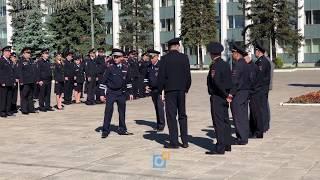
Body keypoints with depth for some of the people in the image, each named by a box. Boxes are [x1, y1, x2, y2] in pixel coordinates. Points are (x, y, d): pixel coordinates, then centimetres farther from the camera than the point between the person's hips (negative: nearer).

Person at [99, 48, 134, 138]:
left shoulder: (125, 68, 4)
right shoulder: (110, 68, -6)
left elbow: (128, 81, 13)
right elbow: (104, 81, -5)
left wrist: (130, 93, 12)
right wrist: (102, 94, -8)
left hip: (121, 93, 3)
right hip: (111, 93, -3)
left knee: (122, 112, 10)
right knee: (108, 112, -4)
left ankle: (122, 129, 22)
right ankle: (105, 131, 2)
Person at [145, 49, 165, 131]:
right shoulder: (149, 67, 12)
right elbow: (146, 77, 25)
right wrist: (146, 85, 10)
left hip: (160, 90, -6)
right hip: (152, 90, 6)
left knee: (160, 107, -9)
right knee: (156, 107, 12)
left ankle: (161, 125, -2)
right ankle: (158, 124, 19)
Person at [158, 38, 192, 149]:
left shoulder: (164, 59, -6)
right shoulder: (184, 57, 1)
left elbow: (161, 76, -6)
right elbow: (188, 75, 3)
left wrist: (161, 90, 2)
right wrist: (186, 88, 13)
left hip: (170, 90, -3)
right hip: (181, 90, 3)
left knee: (171, 116, 2)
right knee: (182, 115, 12)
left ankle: (174, 142, 2)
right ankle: (185, 141, 15)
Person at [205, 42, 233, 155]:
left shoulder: (215, 66, -16)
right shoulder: (225, 64, 10)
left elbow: (216, 82, -26)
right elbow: (230, 81, 12)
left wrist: (225, 95, -17)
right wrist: (228, 94, 8)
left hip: (217, 98, -9)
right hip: (224, 98, 9)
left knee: (218, 122, -6)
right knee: (225, 120, 15)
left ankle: (220, 148, -3)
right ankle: (227, 144, 24)